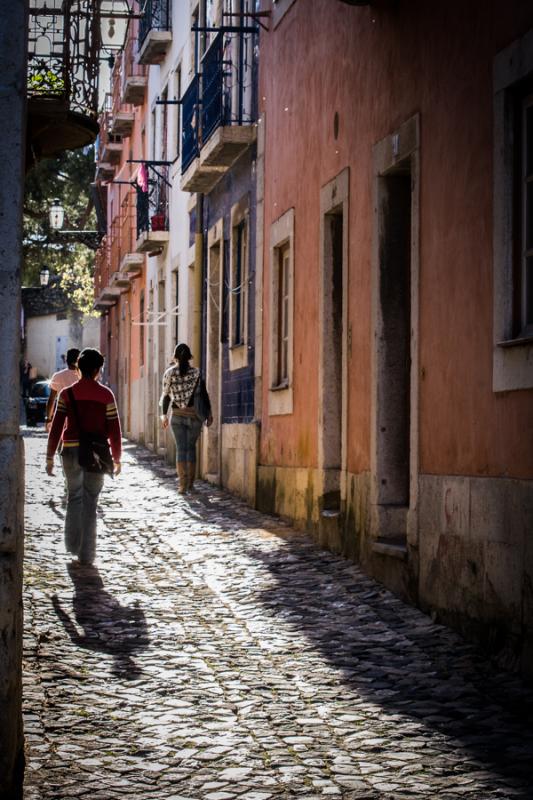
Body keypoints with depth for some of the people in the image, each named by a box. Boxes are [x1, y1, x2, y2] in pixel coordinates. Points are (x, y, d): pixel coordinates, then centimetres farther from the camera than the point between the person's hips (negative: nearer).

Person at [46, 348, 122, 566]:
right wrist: (117, 458, 8)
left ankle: (73, 545, 14)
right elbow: (114, 429, -2)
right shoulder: (106, 395, -3)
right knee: (90, 501, 7)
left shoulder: (67, 394, -1)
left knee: (74, 497, 19)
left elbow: (56, 427, -3)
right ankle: (86, 554, 7)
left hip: (72, 451, 1)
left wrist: (50, 457, 2)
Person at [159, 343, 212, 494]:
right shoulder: (196, 373, -3)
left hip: (177, 415, -1)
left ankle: (183, 484, -9)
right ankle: (190, 483, 17)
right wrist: (209, 413, 6)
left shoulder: (169, 373, -3)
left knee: (181, 448, 1)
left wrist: (164, 415, 9)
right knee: (191, 447, 15)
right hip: (194, 415, 1)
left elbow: (166, 395, 0)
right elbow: (204, 394, -2)